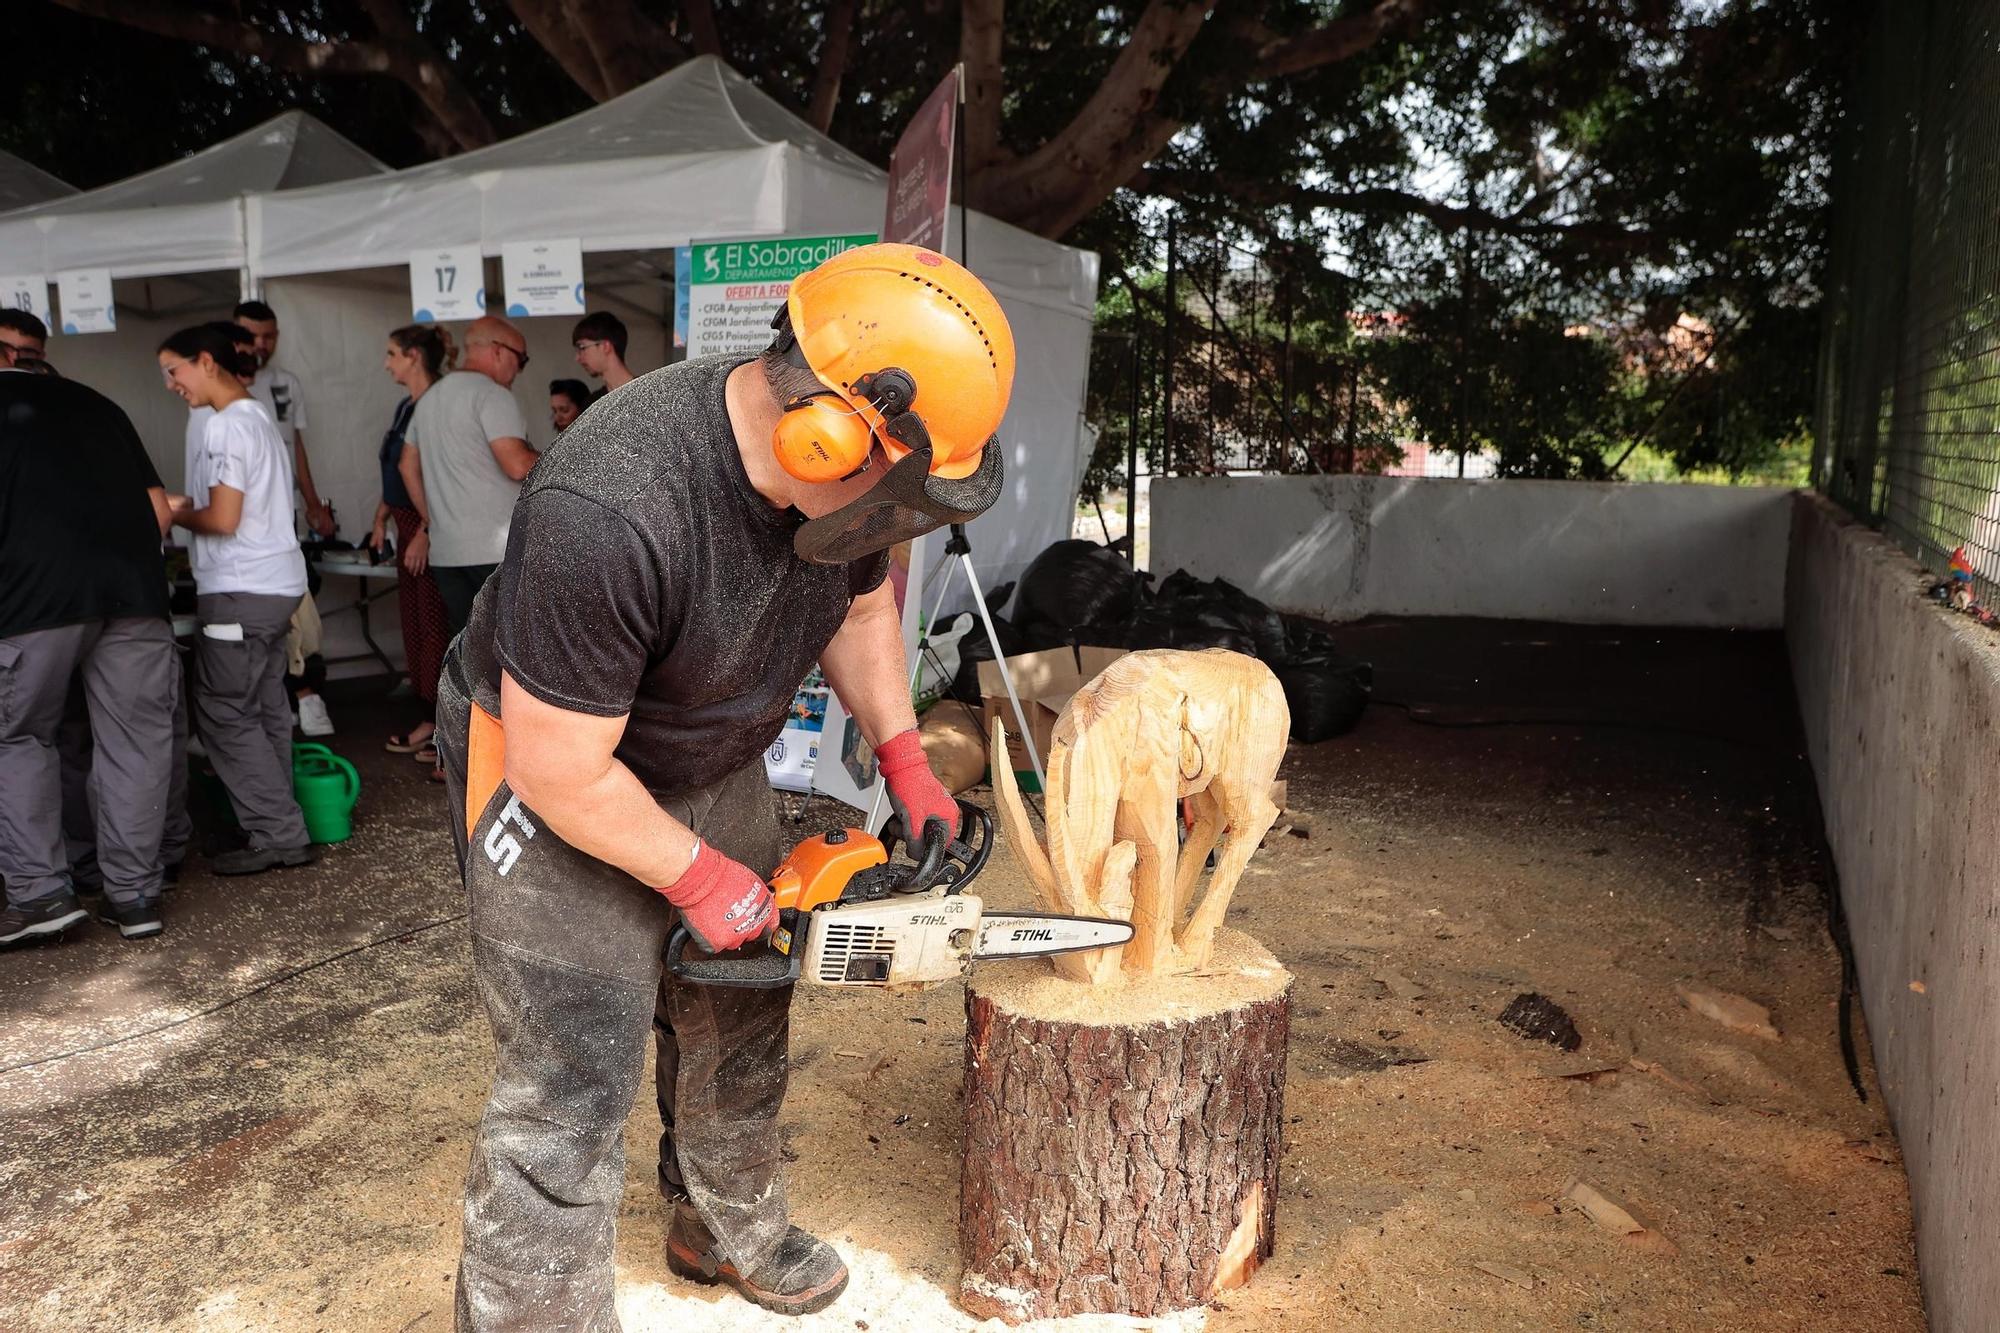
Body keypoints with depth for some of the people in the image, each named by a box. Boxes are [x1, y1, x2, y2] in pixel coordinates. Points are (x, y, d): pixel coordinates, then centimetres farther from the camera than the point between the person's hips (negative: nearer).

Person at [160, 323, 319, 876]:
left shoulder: (227, 426, -14)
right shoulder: (260, 418, 16)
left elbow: (223, 520, -18)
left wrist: (176, 515, -1)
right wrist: (190, 508, 13)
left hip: (240, 591, -10)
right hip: (274, 583, 10)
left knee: (226, 715, -4)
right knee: (263, 712, 12)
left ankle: (280, 837, -3)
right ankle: (277, 824, 17)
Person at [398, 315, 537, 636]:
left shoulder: (430, 397, 20)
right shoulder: (491, 393, -9)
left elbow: (408, 465, 25)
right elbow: (517, 465, -19)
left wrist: (429, 522, 29)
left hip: (445, 550, 8)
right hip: (498, 550, -8)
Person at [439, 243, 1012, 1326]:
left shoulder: (840, 466, -16)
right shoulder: (610, 513, -39)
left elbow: (861, 603, 5)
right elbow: (564, 772, -28)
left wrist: (906, 762, -2)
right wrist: (701, 878, -16)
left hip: (712, 765, 7)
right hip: (549, 768, -7)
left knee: (738, 1021, 19)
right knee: (570, 1088, -5)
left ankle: (731, 1231, 43)